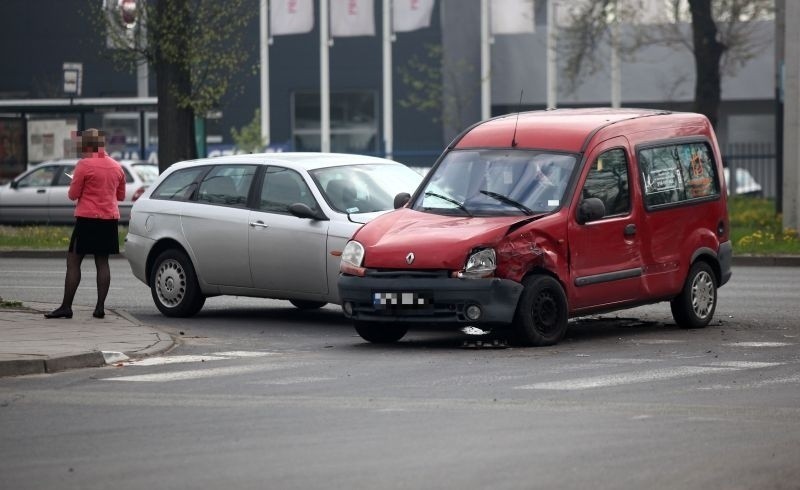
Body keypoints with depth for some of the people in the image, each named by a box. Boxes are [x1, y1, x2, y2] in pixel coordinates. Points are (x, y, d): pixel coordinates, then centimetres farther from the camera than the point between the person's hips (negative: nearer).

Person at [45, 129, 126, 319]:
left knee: (73, 262, -1)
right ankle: (100, 307, 2)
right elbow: (121, 195, 18)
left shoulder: (84, 165, -11)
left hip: (87, 218, -6)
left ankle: (66, 306, -5)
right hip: (109, 218, 6)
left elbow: (73, 194, -7)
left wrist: (74, 183, 12)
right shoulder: (116, 166, 9)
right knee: (102, 262, 8)